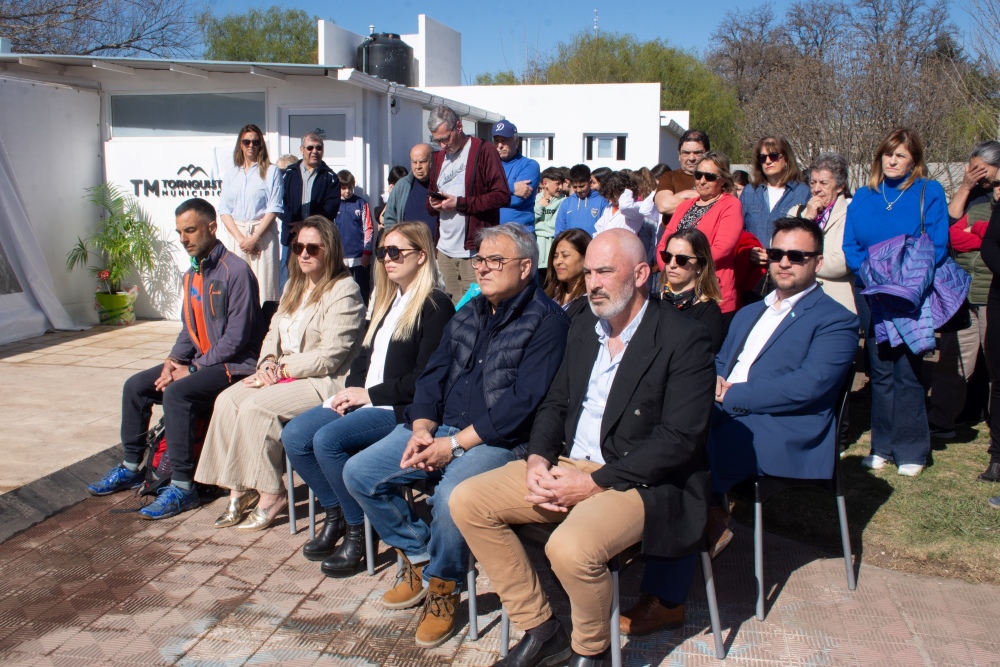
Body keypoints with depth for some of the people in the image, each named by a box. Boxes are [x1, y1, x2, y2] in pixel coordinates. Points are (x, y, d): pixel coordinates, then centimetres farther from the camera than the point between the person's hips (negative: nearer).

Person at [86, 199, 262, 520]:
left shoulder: (236, 271, -17)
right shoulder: (193, 274, 13)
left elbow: (236, 337, -21)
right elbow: (189, 329, 18)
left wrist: (193, 369, -17)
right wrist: (173, 360, -1)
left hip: (233, 365, -9)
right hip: (198, 362, 10)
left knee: (176, 393, -30)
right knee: (135, 385, 4)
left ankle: (183, 487, -22)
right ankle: (131, 468, 18)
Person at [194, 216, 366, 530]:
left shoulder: (343, 293, -12)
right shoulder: (294, 286, 17)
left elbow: (327, 359, -18)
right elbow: (274, 333, 18)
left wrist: (281, 370, -14)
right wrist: (268, 363, -4)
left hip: (323, 383, -9)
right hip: (283, 374, 9)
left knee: (256, 407, -26)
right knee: (227, 400, -12)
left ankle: (270, 495, -12)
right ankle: (239, 491, -8)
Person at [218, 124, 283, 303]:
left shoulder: (271, 172, 4)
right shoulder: (230, 174, 14)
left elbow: (274, 208, -3)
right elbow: (224, 209, 7)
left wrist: (254, 237, -11)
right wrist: (240, 238, -8)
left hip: (263, 234, -3)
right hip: (235, 234, 3)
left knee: (264, 285, -6)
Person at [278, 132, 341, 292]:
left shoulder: (330, 177, 9)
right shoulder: (288, 174, 12)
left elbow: (331, 207, -4)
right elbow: (280, 203, 2)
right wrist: (292, 223, -15)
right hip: (291, 237, 1)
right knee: (286, 282, 3)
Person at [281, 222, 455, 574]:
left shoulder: (435, 305, -9)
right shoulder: (387, 301, 19)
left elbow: (425, 378, -16)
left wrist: (370, 394, -13)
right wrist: (350, 392, 2)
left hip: (403, 409, -9)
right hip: (363, 400, 9)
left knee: (328, 439, -27)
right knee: (294, 436, -8)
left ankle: (357, 531, -10)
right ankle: (335, 514, 8)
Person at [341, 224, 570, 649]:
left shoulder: (547, 321, -8)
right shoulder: (468, 314, 15)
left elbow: (522, 400, -17)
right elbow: (433, 375, 14)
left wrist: (456, 444, -19)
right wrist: (421, 431, -5)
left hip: (499, 439, -7)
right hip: (440, 429, 8)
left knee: (451, 496, -34)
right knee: (359, 473, -3)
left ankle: (443, 585, -4)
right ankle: (418, 558, 13)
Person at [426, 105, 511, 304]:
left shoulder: (483, 151, -5)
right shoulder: (439, 157, 18)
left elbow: (502, 196, -13)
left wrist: (460, 203, -15)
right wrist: (433, 204, 1)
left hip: (474, 250, -7)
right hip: (445, 250, 7)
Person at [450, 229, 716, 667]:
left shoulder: (684, 339, -12)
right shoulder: (583, 328, 12)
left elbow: (680, 439, -19)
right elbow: (555, 404, 16)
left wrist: (594, 483, -20)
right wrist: (537, 462, -4)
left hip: (639, 481, -7)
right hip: (567, 466, 8)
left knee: (571, 547, -34)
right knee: (467, 501, -4)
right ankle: (539, 631, 5)